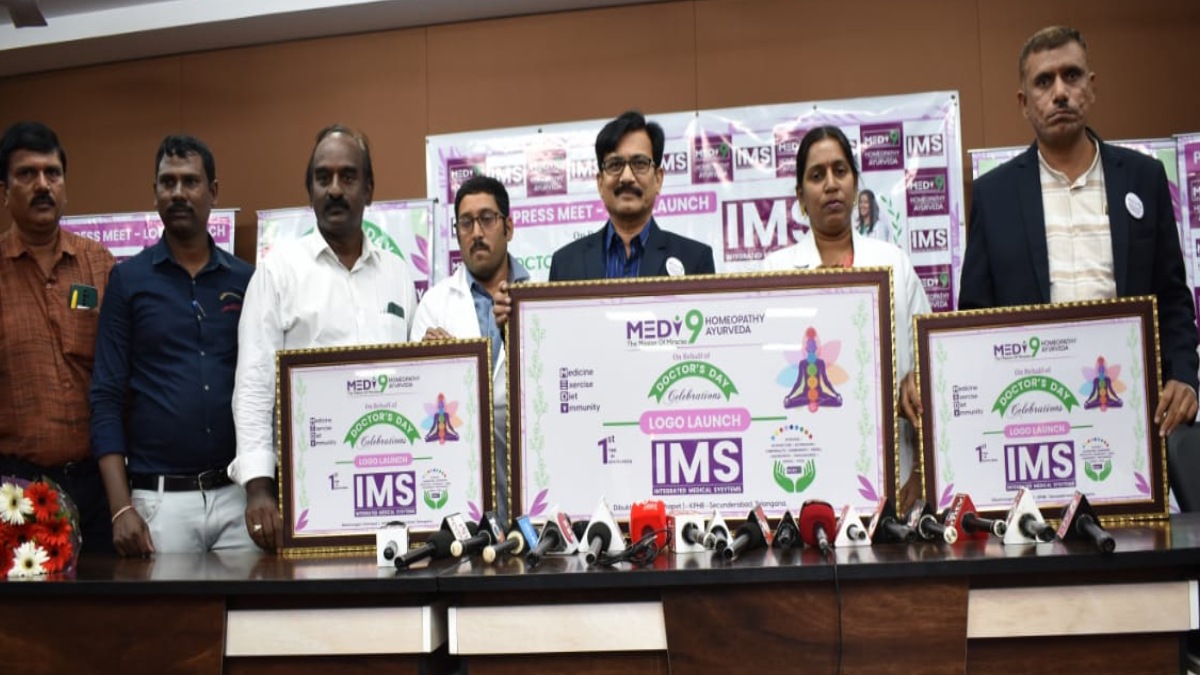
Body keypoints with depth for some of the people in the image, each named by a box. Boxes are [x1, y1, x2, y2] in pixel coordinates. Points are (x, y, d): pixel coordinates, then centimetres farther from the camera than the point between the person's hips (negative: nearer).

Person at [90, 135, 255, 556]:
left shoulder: (246, 281, 6)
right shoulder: (128, 279, 2)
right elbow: (107, 398, -1)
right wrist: (121, 507, -10)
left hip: (238, 495, 2)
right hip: (159, 498, -1)